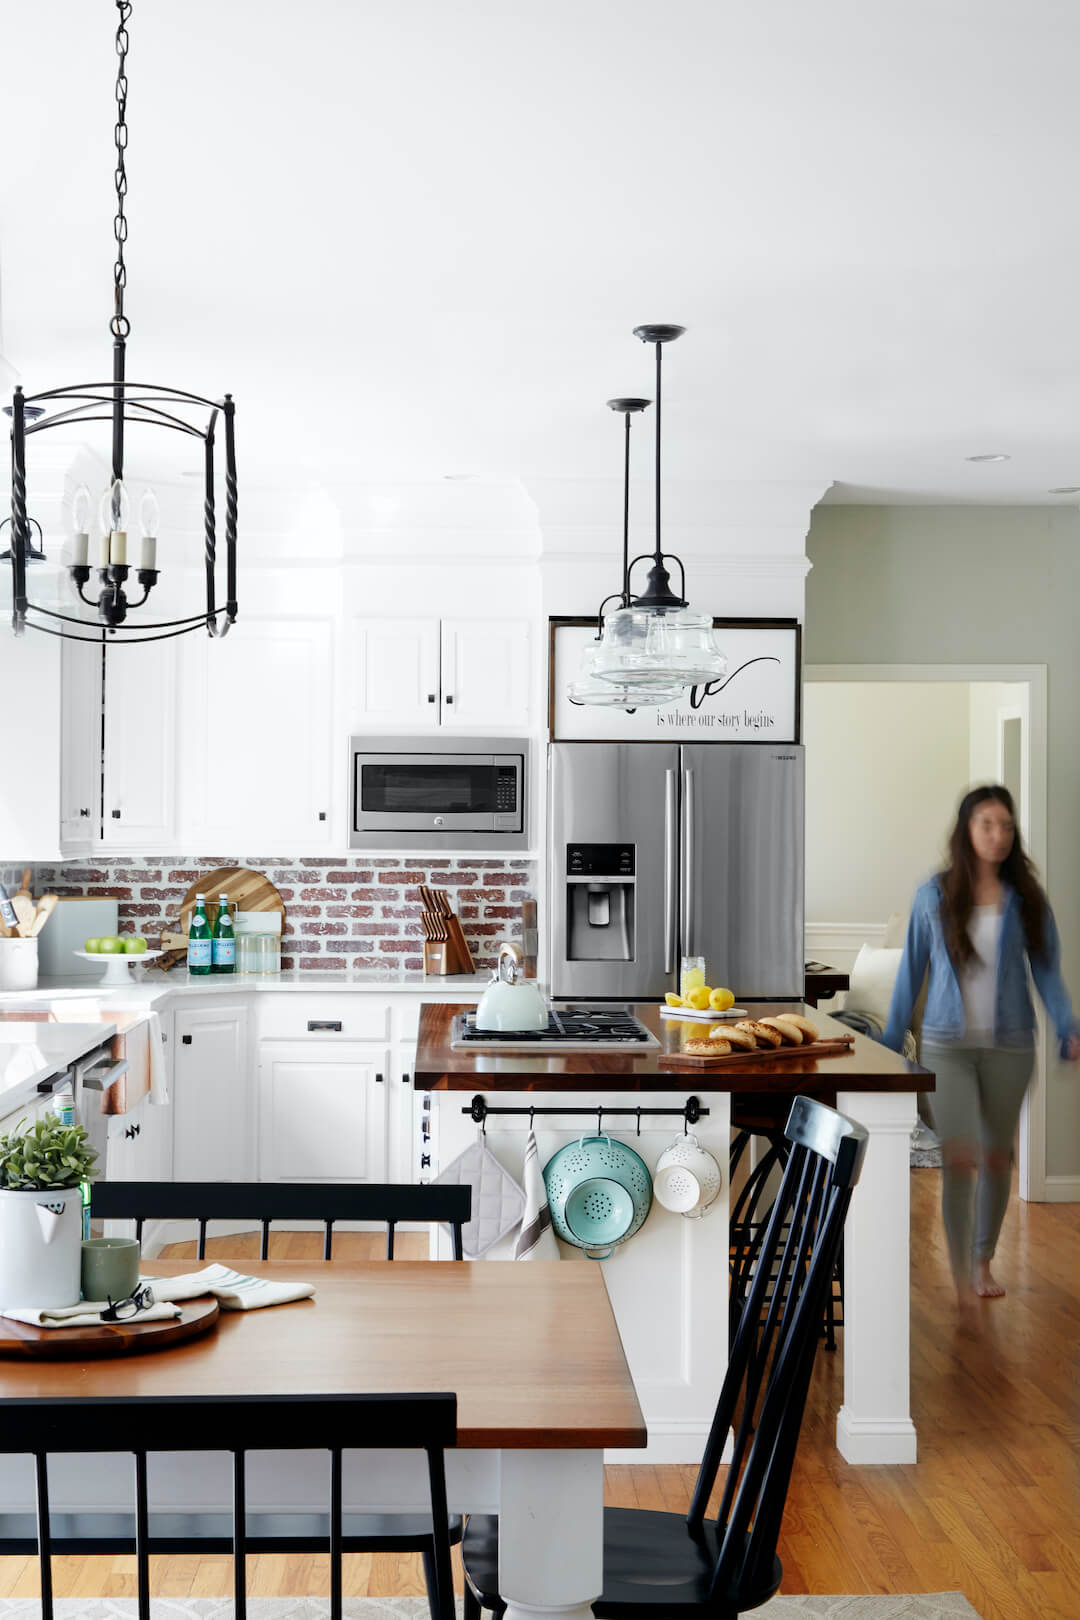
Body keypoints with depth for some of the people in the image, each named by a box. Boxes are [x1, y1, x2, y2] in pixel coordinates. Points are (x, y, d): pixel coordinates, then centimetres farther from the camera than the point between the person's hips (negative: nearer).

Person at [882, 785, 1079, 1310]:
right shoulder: (935, 896, -3)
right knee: (959, 1157, -11)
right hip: (947, 1045, -2)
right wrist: (891, 1041, 5)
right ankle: (960, 1276, -2)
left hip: (1009, 1046, 2)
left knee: (997, 1156, 12)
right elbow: (912, 971, 3)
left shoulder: (1026, 899, -1)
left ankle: (983, 1262, 30)